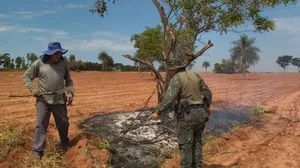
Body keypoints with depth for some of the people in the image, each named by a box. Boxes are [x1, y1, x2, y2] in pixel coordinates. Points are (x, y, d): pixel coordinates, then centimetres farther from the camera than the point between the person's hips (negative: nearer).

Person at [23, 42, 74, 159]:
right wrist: (32, 89, -9)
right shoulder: (39, 63, -4)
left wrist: (70, 92, -4)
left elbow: (69, 80, 11)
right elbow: (26, 76, 4)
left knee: (63, 123, 14)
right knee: (40, 125, -1)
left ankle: (65, 143, 37)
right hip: (43, 100, -2)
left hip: (59, 100, 3)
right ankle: (37, 151, 10)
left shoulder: (63, 64, 4)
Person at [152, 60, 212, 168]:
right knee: (196, 142, 17)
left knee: (185, 144, 3)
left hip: (187, 115, -7)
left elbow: (169, 98, -22)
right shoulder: (195, 76, 11)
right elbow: (207, 93, 16)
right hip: (199, 113, 7)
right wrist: (208, 107, 29)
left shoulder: (176, 79, -10)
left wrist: (158, 112, -16)